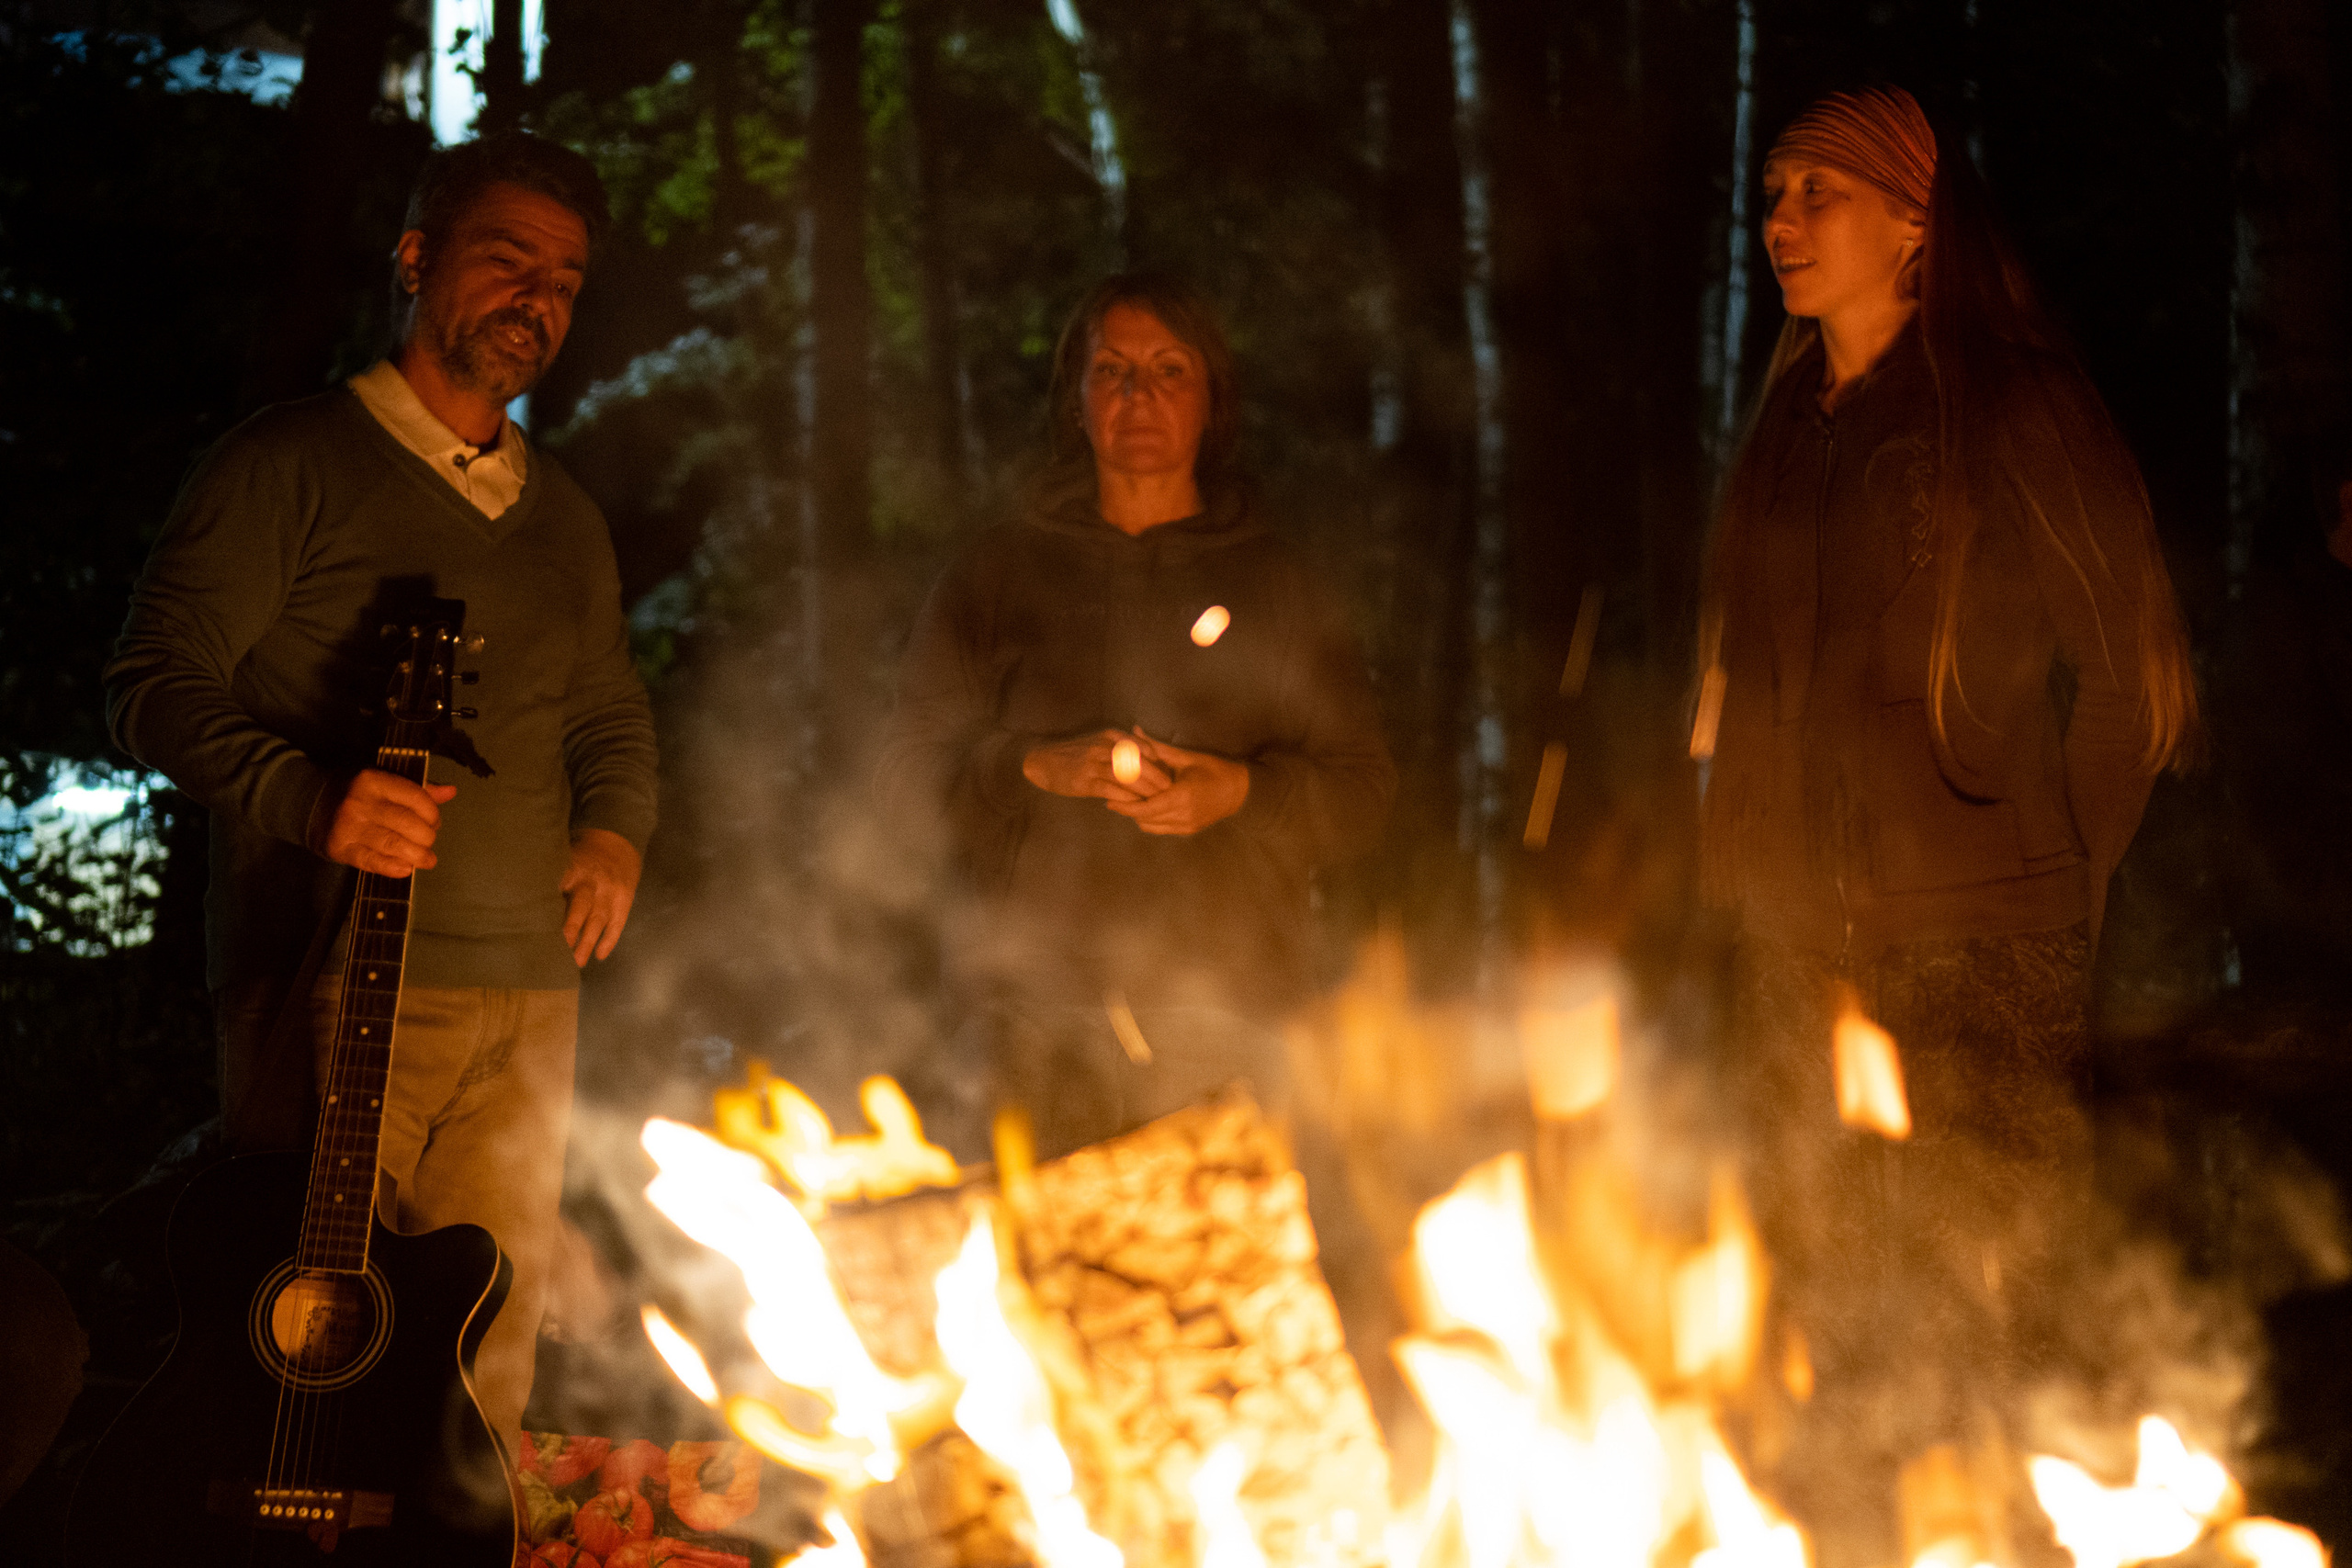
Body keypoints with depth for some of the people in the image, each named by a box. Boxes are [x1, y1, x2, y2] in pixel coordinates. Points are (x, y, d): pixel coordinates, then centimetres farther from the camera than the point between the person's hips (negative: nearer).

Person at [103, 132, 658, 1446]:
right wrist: (311, 801, -23)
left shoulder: (567, 521, 19)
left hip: (529, 996, 6)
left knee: (485, 1367, 7)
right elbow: (156, 683, -7)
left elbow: (614, 712, 29)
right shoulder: (290, 467, -2)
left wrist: (614, 831, 7)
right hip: (331, 983, -6)